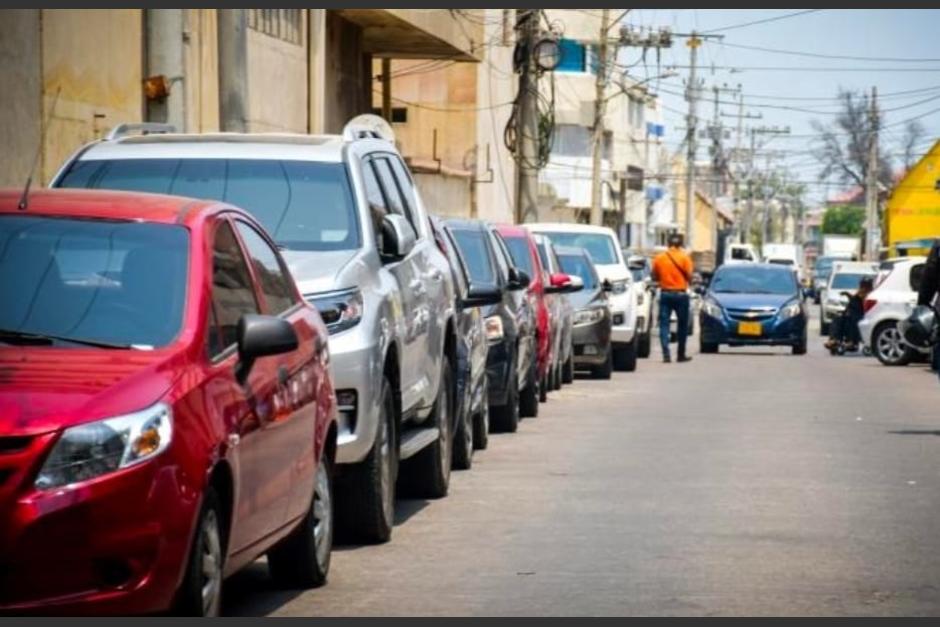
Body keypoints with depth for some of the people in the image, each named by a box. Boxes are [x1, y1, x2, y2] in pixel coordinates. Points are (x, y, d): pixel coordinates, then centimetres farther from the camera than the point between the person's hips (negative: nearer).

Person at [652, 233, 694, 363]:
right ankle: (681, 355, 15)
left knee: (664, 324, 1)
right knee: (682, 325, 10)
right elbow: (689, 276, -8)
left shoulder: (659, 257, 1)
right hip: (680, 294, -1)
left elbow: (655, 276, 5)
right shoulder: (684, 257, -6)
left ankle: (666, 354, -11)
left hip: (665, 293, 2)